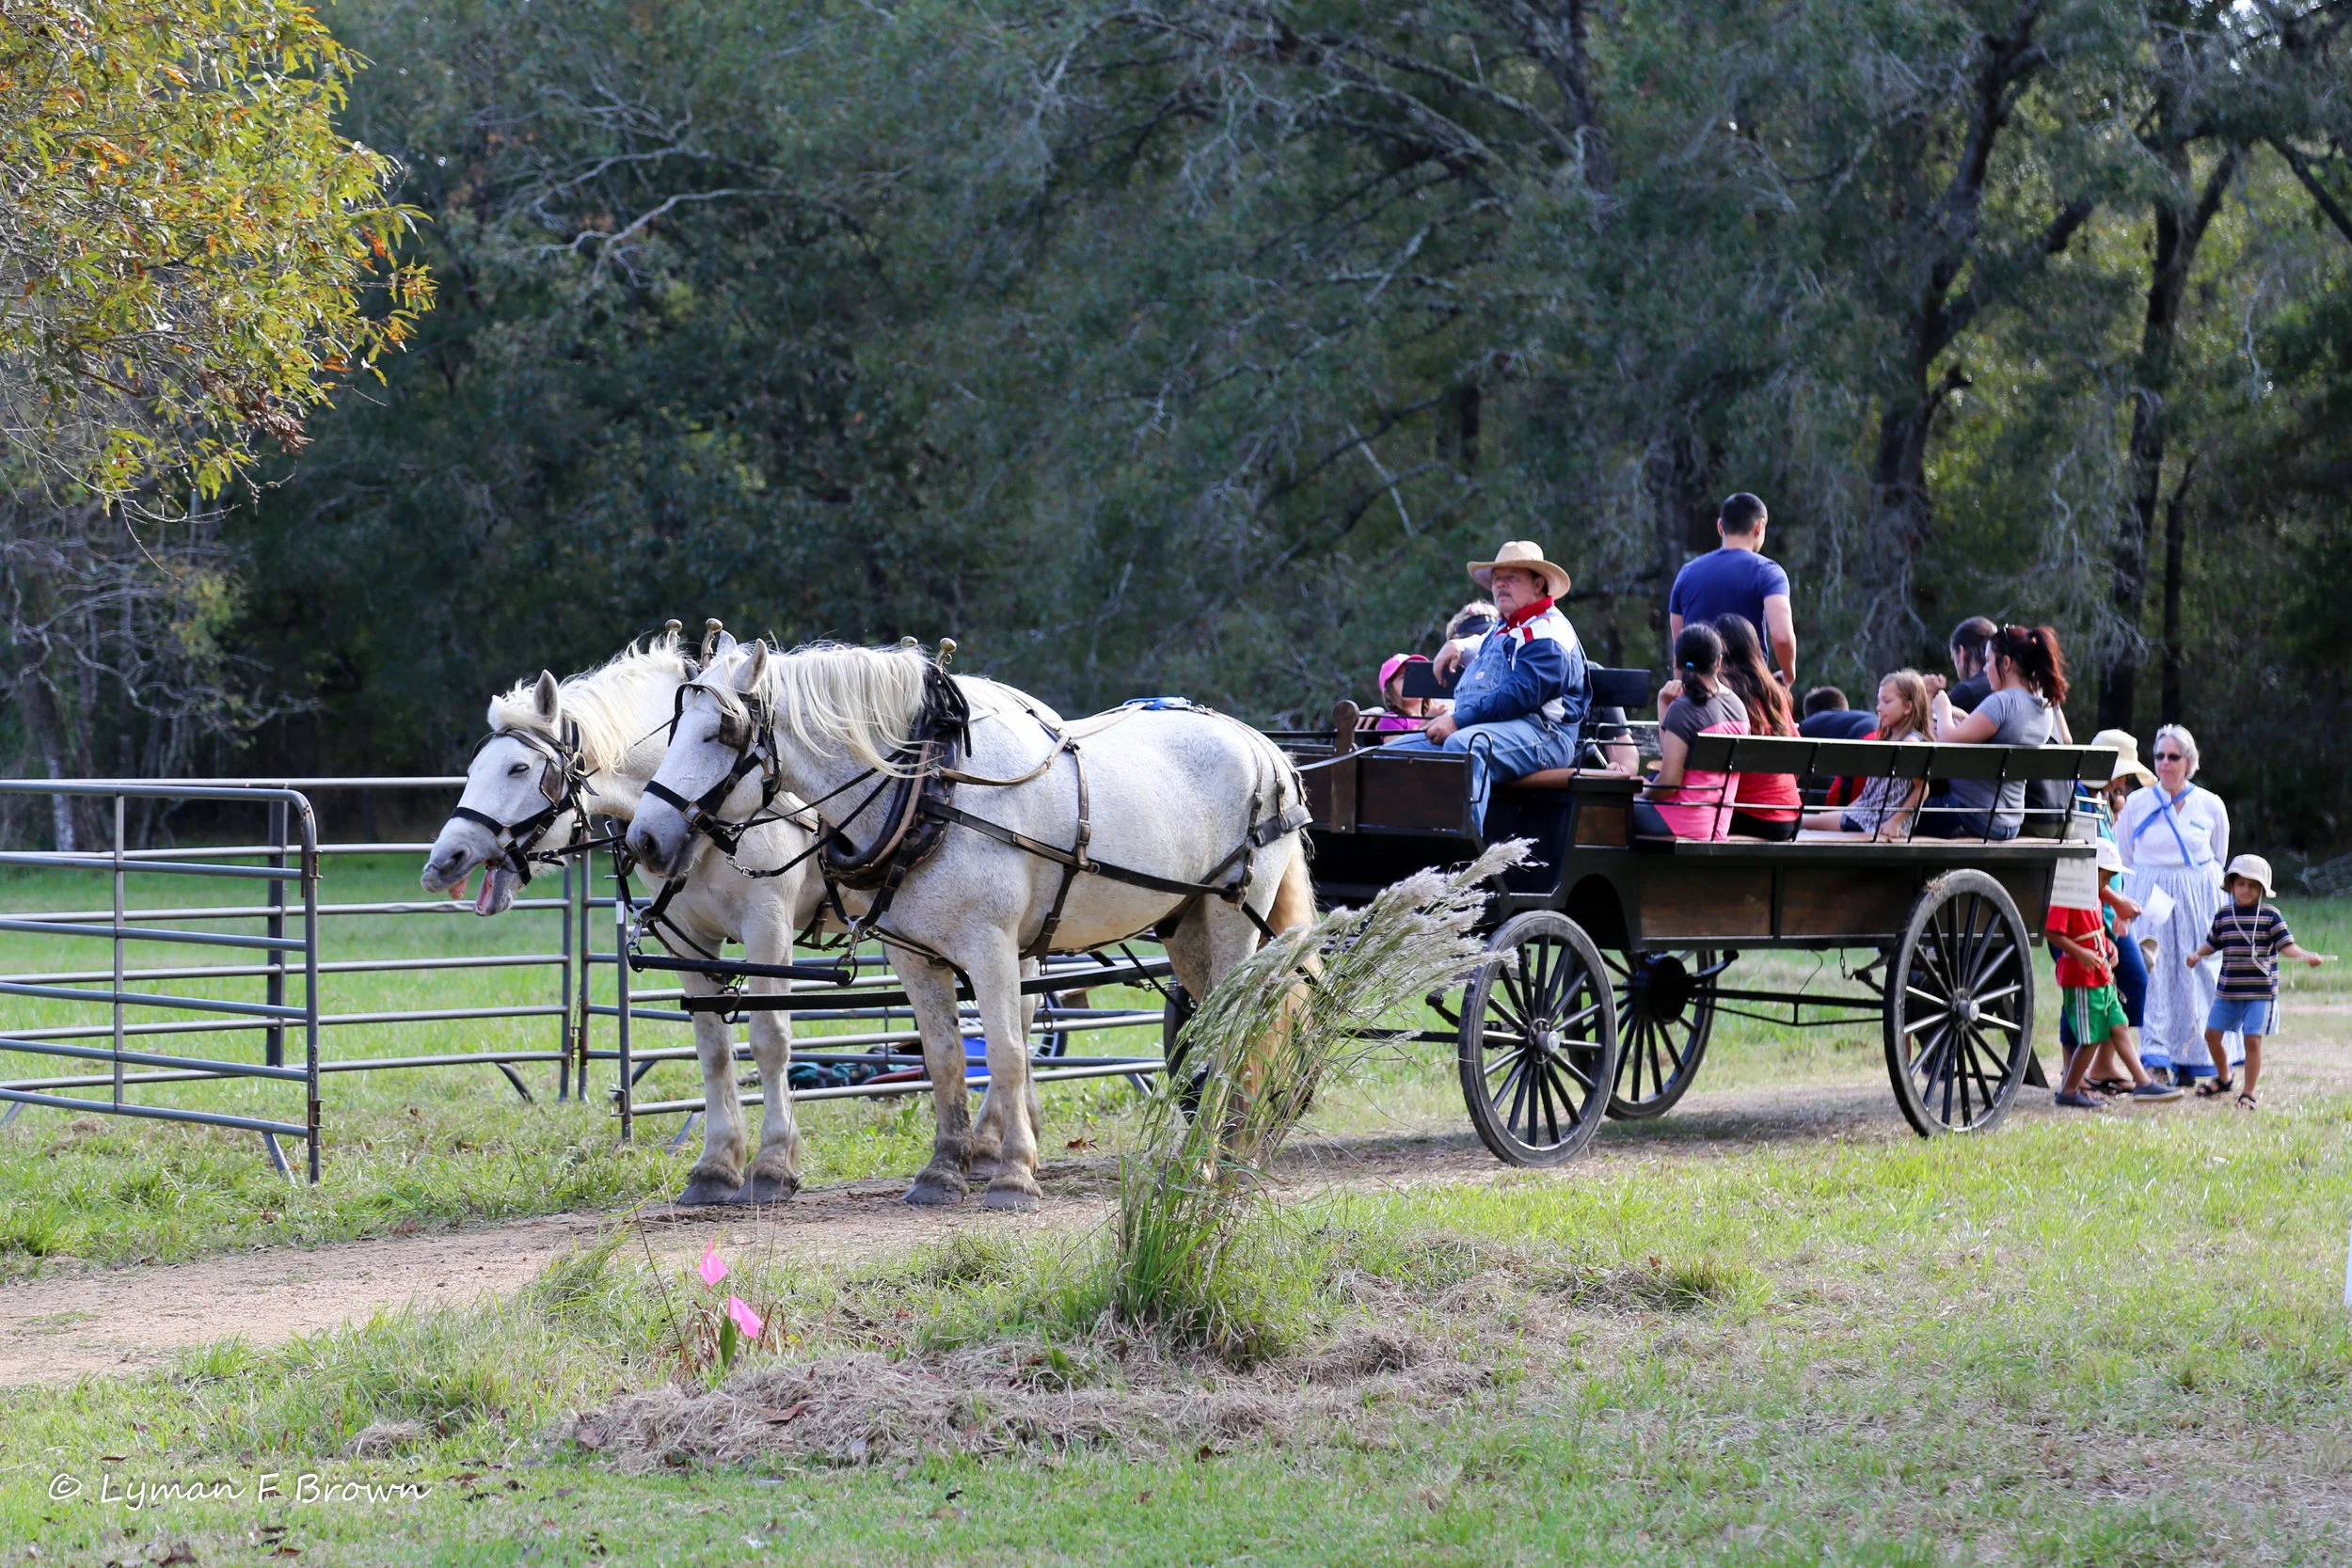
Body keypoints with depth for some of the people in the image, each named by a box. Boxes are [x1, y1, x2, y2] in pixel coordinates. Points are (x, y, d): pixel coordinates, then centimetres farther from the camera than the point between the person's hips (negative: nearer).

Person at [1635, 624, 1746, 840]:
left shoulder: (1683, 709, -16)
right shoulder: (1738, 707, 8)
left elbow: (1669, 782, -17)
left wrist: (1641, 796, 1)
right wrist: (1665, 706, 7)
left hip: (1680, 822, -8)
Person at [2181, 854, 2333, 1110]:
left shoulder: (2270, 916, -3)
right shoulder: (2223, 915, 6)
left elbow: (2285, 944, -6)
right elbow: (2212, 943, 15)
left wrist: (2306, 956, -23)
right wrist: (2197, 955, -3)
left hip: (2260, 992, -4)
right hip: (2227, 990, 4)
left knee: (2253, 1040, -7)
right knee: (2212, 1034, 9)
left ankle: (2248, 1094, 3)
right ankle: (2224, 1079, 33)